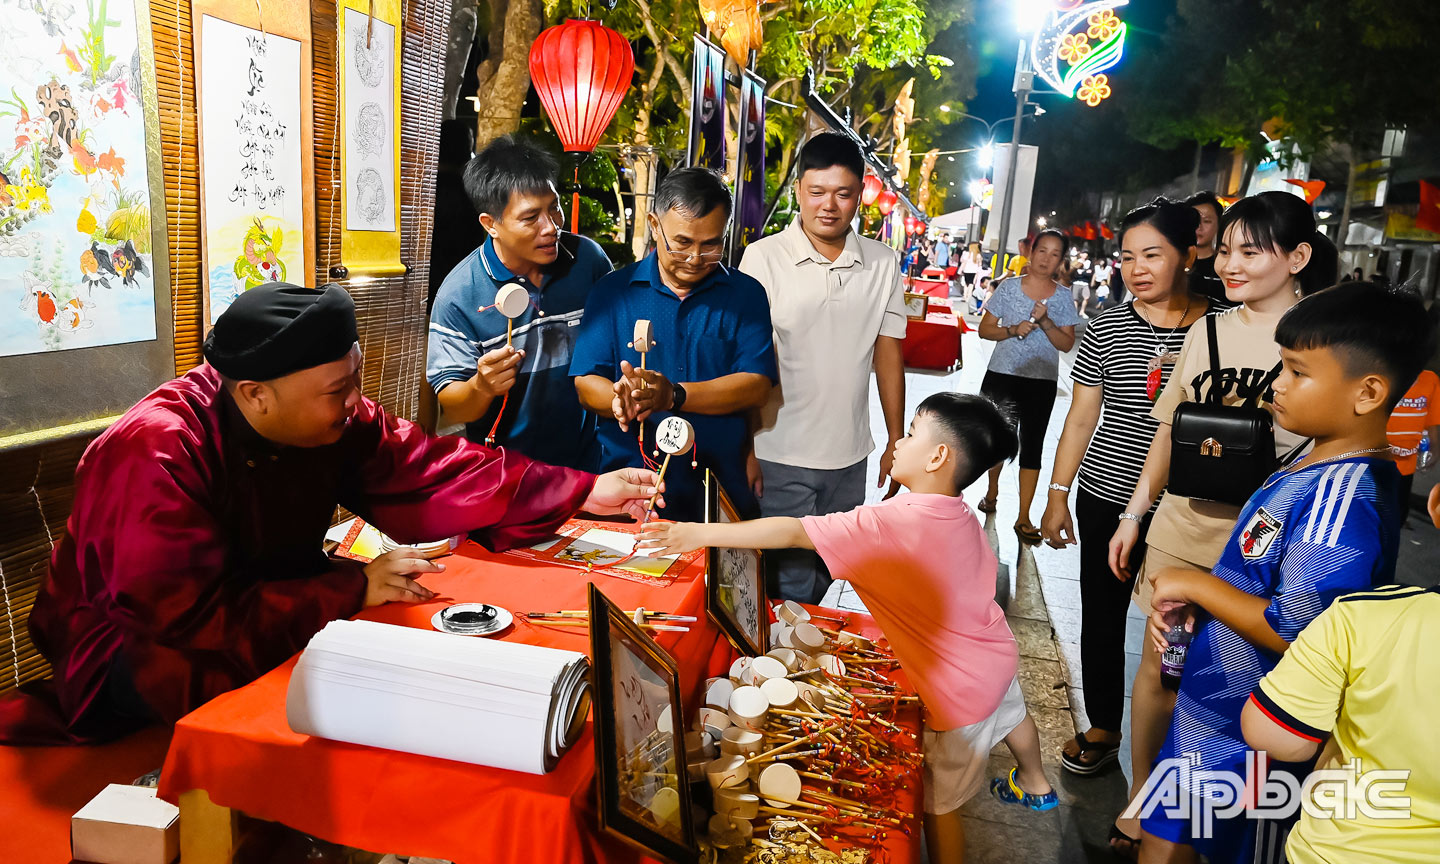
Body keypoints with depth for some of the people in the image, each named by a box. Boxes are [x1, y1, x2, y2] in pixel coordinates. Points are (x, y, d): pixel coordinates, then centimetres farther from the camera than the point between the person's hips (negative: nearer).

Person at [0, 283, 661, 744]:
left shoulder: (331, 417, -11)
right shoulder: (157, 455, -32)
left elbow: (427, 473, -8)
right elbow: (196, 620, -36)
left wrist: (584, 493, -13)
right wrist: (354, 588, -34)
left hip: (269, 607, 7)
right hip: (134, 653, -6)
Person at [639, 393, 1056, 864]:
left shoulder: (890, 524, -32)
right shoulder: (962, 516, -8)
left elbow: (792, 532, -32)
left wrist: (702, 533, -26)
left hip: (960, 692, -9)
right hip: (997, 654, 10)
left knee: (938, 802, 9)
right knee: (1009, 713, 38)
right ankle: (1035, 785, 67)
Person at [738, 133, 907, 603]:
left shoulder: (882, 264, 4)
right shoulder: (763, 258, -7)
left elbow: (887, 353, 9)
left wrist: (896, 439, 9)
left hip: (850, 458, 4)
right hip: (781, 456, -4)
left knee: (828, 574, 16)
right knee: (792, 584, 0)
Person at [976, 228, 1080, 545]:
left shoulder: (1063, 296, 2)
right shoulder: (1009, 287, 0)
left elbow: (1067, 344, -1)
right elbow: (985, 329, 1)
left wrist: (1045, 322, -16)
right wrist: (1013, 330, -16)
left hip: (1041, 381, 0)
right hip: (1002, 375, 0)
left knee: (1032, 445, -2)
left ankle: (1023, 517, 3)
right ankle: (992, 491, 37)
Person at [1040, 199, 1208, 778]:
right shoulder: (1106, 328, 0)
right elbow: (1081, 416, 4)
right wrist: (1058, 495, 3)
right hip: (1106, 497, 1)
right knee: (1101, 619, 11)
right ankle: (1103, 728, 32)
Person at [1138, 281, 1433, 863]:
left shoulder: (1343, 496, -25)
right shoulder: (1313, 471, 5)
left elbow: (1297, 633, -30)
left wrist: (1198, 585, -18)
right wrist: (1190, 605, 1)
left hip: (1247, 741, -8)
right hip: (1212, 708, 9)